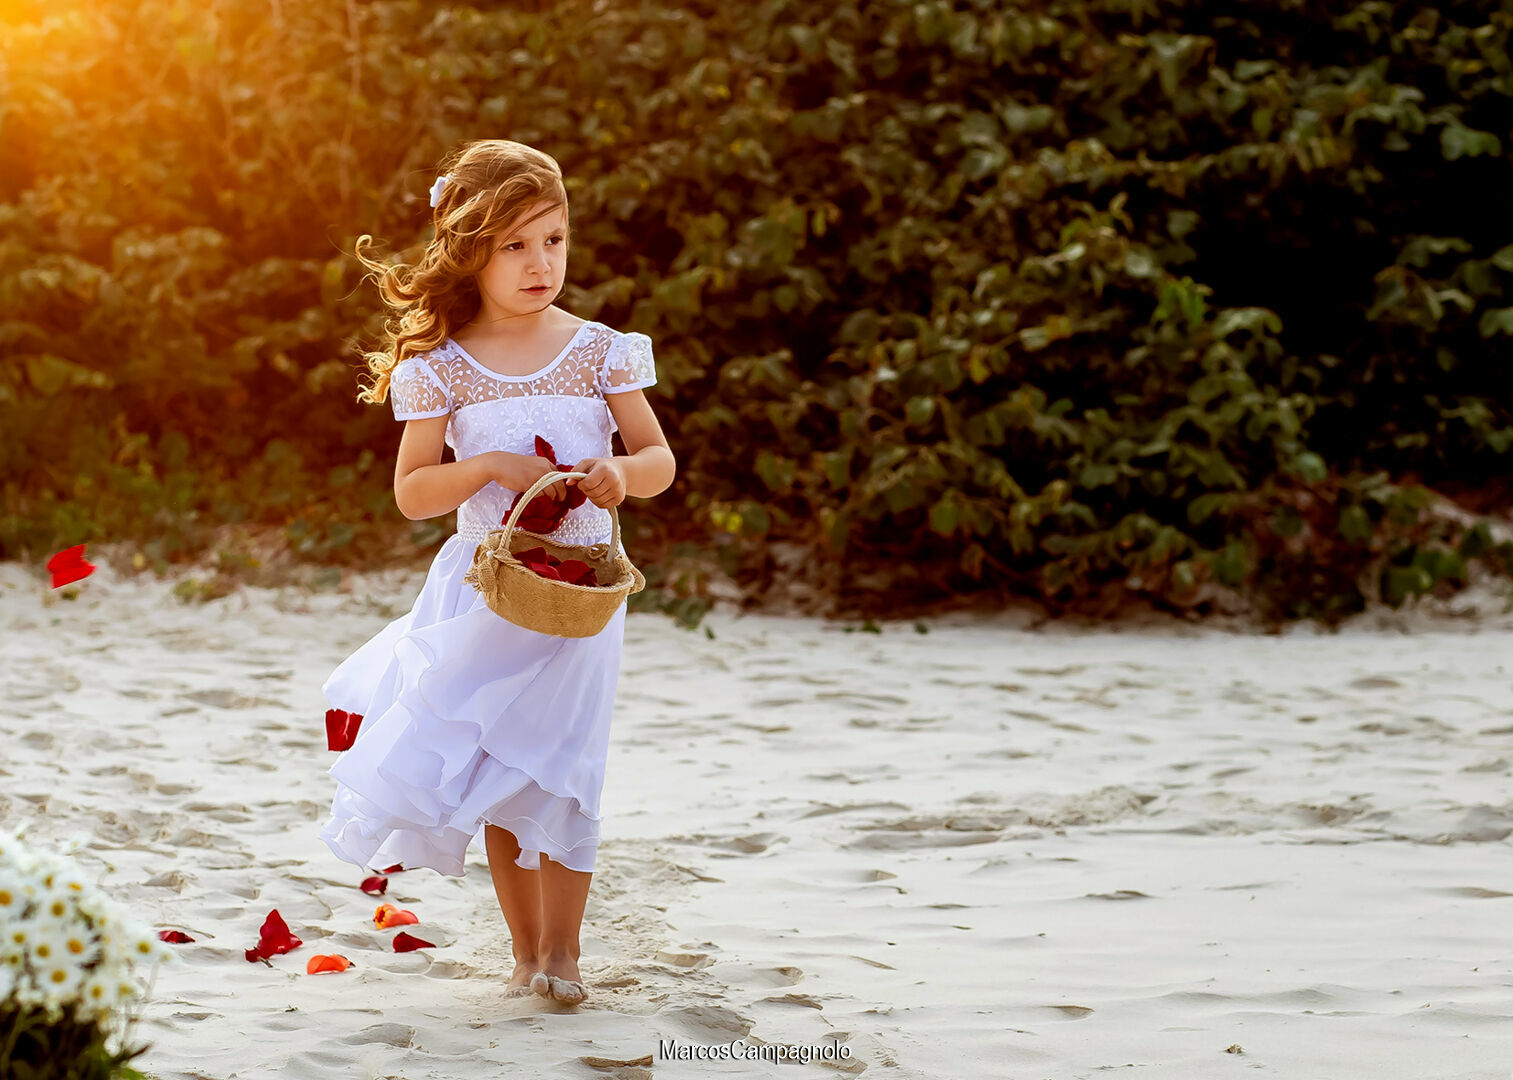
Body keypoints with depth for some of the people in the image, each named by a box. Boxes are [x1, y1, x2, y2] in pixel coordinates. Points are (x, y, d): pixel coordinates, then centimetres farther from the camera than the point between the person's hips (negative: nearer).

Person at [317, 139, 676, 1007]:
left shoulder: (600, 351, -1)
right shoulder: (442, 366, -2)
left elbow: (661, 461, 3)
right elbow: (411, 493, -4)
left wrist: (621, 472, -19)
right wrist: (487, 467, -20)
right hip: (484, 588, 1)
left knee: (558, 769, -6)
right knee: (498, 777, 5)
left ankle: (561, 948, 6)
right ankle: (526, 950, 17)